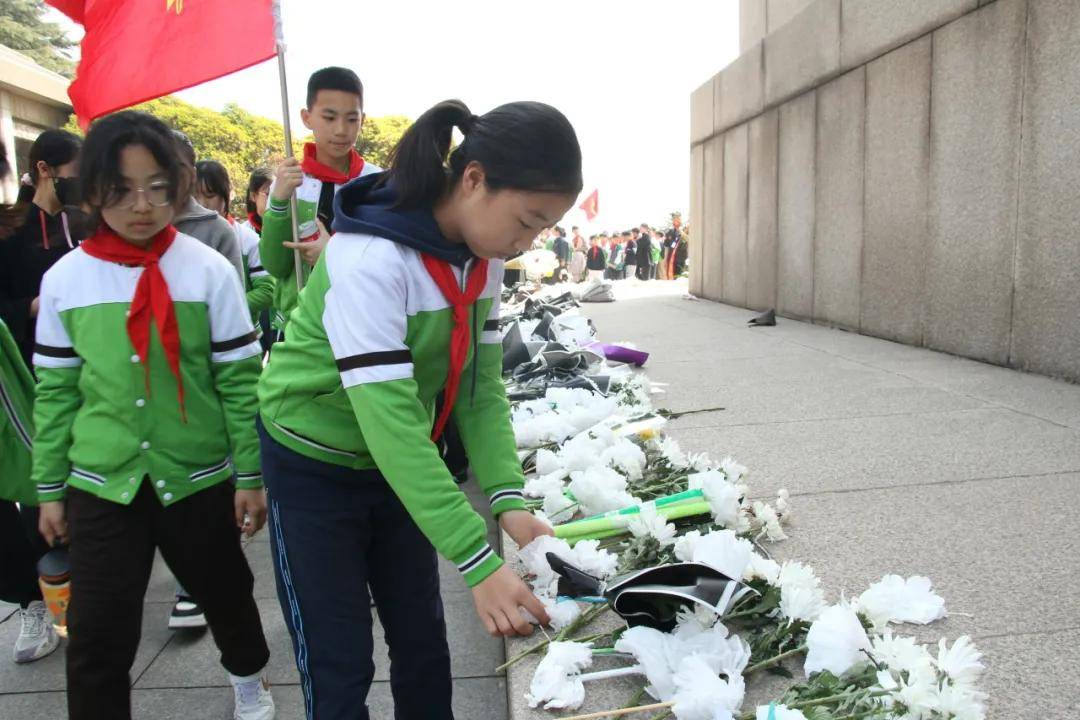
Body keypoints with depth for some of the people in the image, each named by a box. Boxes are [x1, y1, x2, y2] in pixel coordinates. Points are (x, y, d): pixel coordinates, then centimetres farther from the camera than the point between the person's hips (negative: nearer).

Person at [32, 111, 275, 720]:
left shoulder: (210, 270, -9)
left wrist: (251, 475, -6)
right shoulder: (65, 278, -3)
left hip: (199, 476, 0)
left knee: (224, 590, 19)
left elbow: (240, 380, -6)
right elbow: (56, 391, 4)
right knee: (97, 636, 3)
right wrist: (49, 488, 7)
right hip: (100, 483, 1)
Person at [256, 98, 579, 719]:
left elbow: (483, 384, -5)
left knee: (423, 643, 14)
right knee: (339, 665, 3)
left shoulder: (483, 258, -7)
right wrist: (479, 564, -36)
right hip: (314, 465, -6)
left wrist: (508, 499, -19)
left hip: (399, 464, 6)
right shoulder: (370, 258, -31)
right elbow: (388, 420, -35)